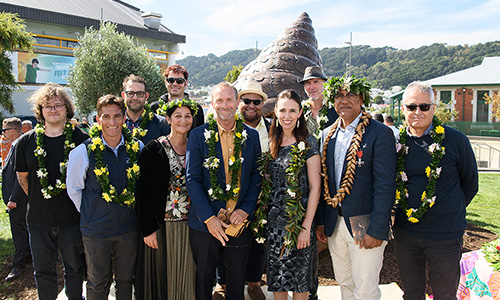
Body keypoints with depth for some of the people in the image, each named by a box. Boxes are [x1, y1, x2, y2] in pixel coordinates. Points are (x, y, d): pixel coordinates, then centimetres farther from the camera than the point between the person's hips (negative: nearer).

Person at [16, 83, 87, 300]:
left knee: (74, 269, 14)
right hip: (38, 219, 2)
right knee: (43, 272, 16)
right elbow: (22, 177, 13)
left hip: (72, 219, -2)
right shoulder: (26, 141, 0)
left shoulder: (81, 139, -6)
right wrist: (38, 200, 9)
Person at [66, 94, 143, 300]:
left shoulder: (137, 148, -4)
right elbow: (73, 189, 2)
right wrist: (90, 214, 4)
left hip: (129, 227, 2)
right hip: (96, 230, -2)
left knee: (125, 280, 16)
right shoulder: (82, 152, -11)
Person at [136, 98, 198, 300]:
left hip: (190, 225, 3)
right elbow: (144, 191, -7)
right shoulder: (154, 149, -5)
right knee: (161, 275, 9)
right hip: (161, 225, -2)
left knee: (186, 278, 12)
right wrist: (148, 228, -11)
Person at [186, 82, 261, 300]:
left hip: (239, 222, 2)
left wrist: (245, 210, -7)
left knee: (237, 282, 16)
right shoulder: (198, 135, -3)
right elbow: (192, 180, -6)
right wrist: (208, 217, -13)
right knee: (203, 280, 14)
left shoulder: (251, 135, 3)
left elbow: (256, 176, 5)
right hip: (204, 223, -1)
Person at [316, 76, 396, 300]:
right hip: (334, 225, 5)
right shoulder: (328, 135, 9)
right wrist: (320, 221, 8)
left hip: (364, 225, -5)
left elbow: (385, 186, -13)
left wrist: (377, 231, -17)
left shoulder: (380, 134, -9)